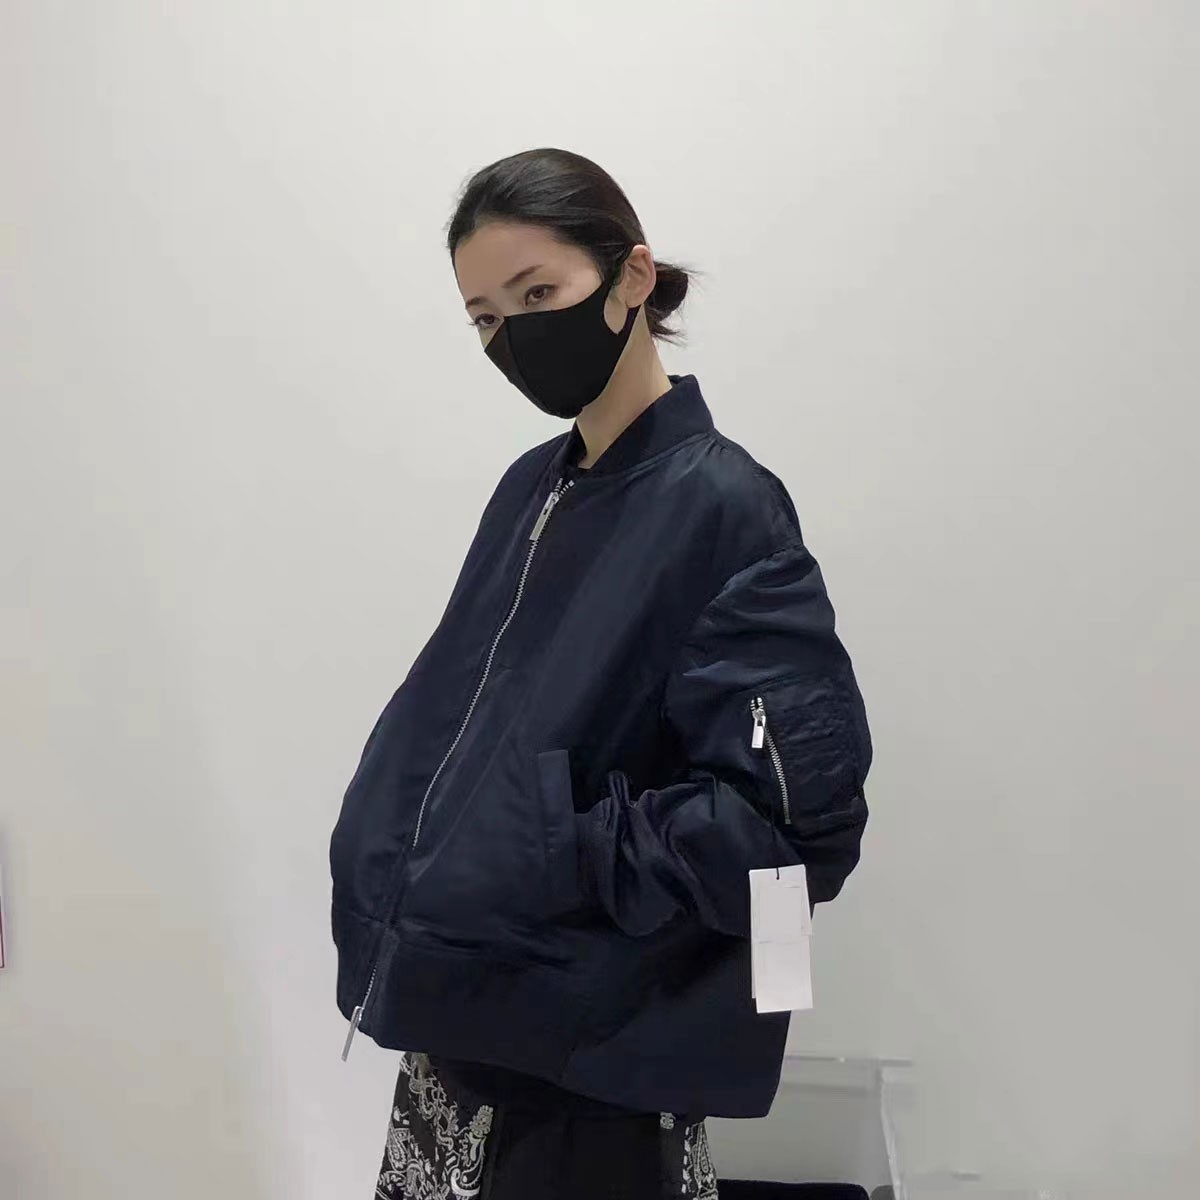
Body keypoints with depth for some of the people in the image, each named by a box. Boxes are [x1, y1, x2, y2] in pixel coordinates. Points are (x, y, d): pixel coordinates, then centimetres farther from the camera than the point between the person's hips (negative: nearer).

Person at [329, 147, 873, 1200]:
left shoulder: (721, 505, -17)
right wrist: (400, 875, 1)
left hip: (591, 1055, -7)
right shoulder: (533, 488, 6)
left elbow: (802, 817, -23)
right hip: (463, 1018, 7)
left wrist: (558, 864, -21)